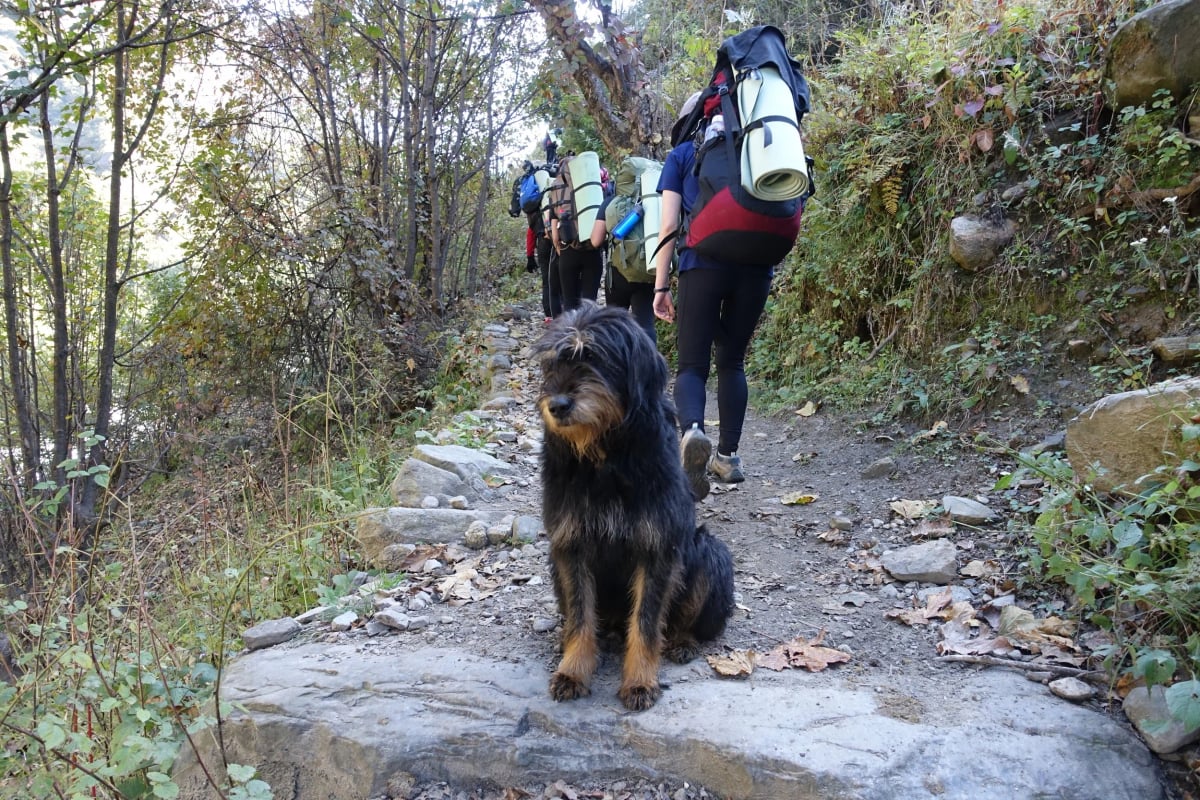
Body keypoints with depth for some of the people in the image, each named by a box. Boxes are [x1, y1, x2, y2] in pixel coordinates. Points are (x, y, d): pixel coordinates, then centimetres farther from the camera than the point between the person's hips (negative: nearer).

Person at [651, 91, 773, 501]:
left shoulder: (681, 155, 13)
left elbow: (669, 225, 3)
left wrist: (661, 286, 4)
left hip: (703, 264, -3)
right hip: (756, 266, 3)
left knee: (692, 364, 0)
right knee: (732, 361, 16)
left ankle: (693, 431, -30)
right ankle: (729, 455, 13)